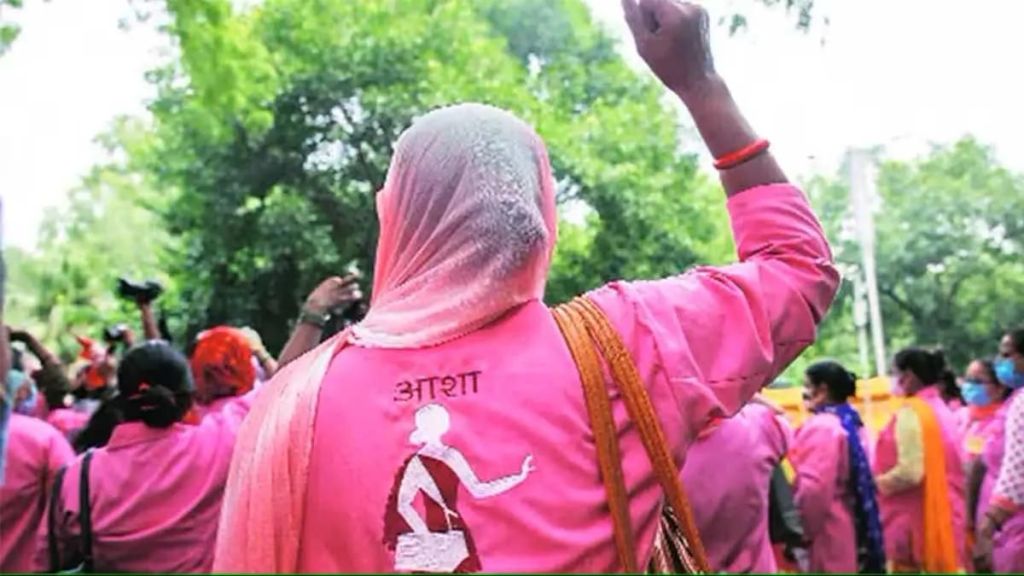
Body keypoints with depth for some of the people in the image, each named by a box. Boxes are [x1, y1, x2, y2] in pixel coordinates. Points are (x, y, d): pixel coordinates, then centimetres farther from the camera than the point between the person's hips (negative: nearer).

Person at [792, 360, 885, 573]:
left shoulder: (820, 428, -17)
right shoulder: (850, 423, 12)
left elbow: (814, 487, -24)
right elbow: (860, 483, 16)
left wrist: (801, 531, -13)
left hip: (825, 532, -9)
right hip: (847, 526, 9)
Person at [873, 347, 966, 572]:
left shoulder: (911, 412, -14)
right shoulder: (942, 410, 12)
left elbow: (910, 472, -21)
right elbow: (936, 469, 15)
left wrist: (876, 482, -6)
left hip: (915, 521, -8)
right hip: (944, 517, 9)